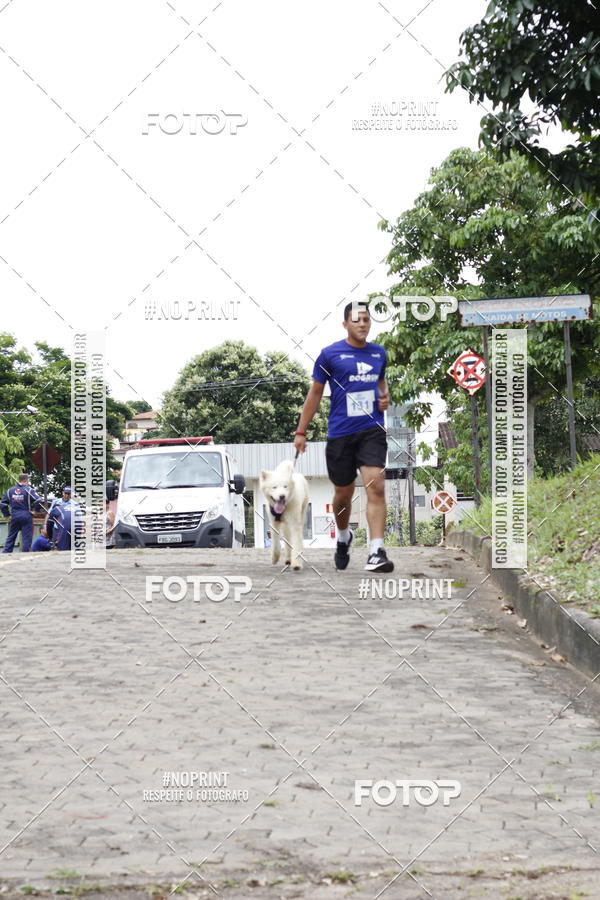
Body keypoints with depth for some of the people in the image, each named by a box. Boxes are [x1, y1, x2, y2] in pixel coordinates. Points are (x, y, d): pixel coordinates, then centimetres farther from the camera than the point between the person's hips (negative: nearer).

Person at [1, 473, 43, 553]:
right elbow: (38, 501, -16)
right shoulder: (28, 490, -7)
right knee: (26, 537, 2)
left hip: (14, 516, 4)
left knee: (11, 537, 12)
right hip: (26, 516, -4)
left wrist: (7, 514, 13)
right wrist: (36, 510, -1)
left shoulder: (10, 490, 6)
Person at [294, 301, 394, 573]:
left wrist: (385, 397, 7)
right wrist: (301, 431, 5)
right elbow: (315, 392, 5)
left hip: (372, 430, 1)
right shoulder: (330, 354, -2)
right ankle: (343, 537, 40)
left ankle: (376, 552, -21)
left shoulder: (378, 352, 10)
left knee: (376, 487, -17)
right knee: (344, 493, 11)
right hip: (340, 433, -1)